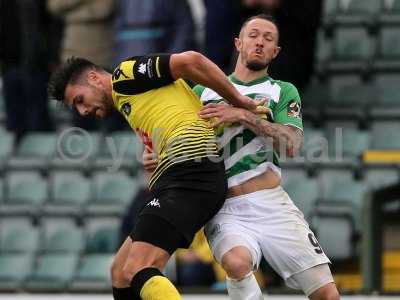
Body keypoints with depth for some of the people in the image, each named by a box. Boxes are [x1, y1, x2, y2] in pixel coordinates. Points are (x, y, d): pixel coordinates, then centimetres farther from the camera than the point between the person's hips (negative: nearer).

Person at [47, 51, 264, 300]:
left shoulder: (125, 76, 3)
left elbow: (191, 61, -9)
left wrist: (239, 100, -2)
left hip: (188, 175, -10)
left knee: (138, 271, -22)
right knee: (120, 272, 12)